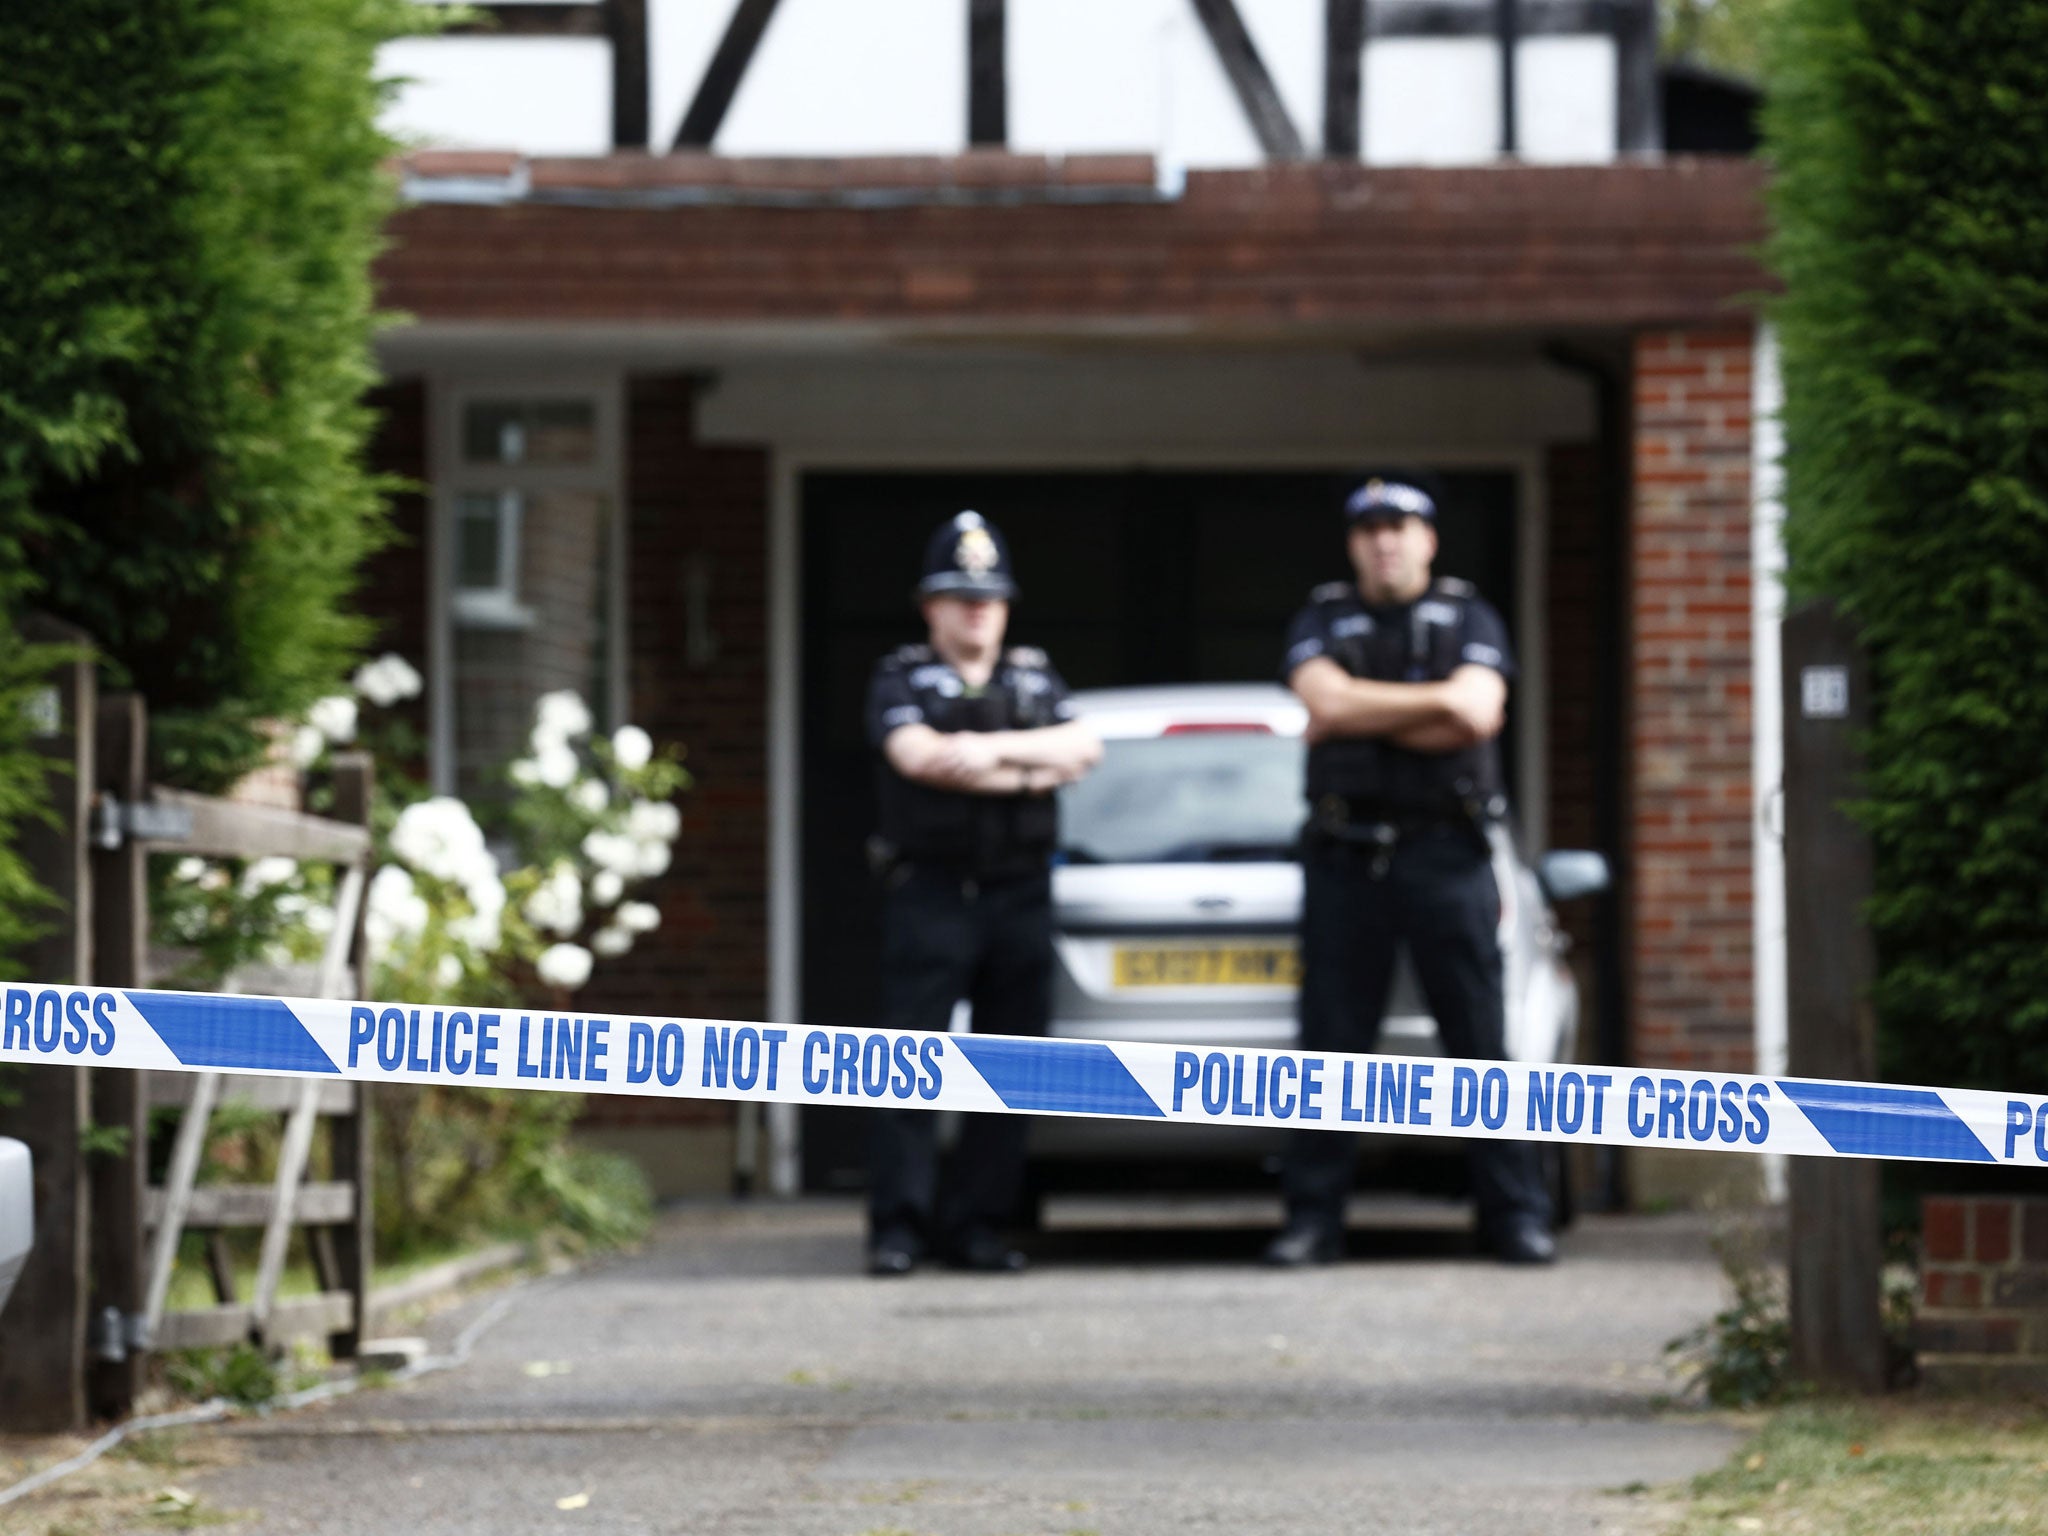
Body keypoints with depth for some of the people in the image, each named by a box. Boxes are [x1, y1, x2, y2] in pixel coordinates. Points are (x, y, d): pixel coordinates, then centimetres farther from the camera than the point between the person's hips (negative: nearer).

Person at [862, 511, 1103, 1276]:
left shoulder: (1035, 678, 18)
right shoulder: (902, 677, 7)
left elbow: (1082, 747, 1)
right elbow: (916, 755, -13)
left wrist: (993, 748, -13)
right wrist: (1030, 773, -8)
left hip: (1019, 896, 4)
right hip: (930, 892, -4)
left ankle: (974, 1223, 7)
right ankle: (898, 1225, -11)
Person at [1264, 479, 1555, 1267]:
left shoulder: (1469, 619, 10)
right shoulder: (1323, 620, 13)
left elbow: (1477, 715, -8)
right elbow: (1327, 701, -8)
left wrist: (1363, 718, -6)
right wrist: (1437, 701, -6)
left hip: (1448, 855, -1)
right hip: (1346, 857, 1)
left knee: (1482, 1038, -3)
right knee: (1331, 1044, 0)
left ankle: (1516, 1214, 0)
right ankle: (1312, 1218, 4)